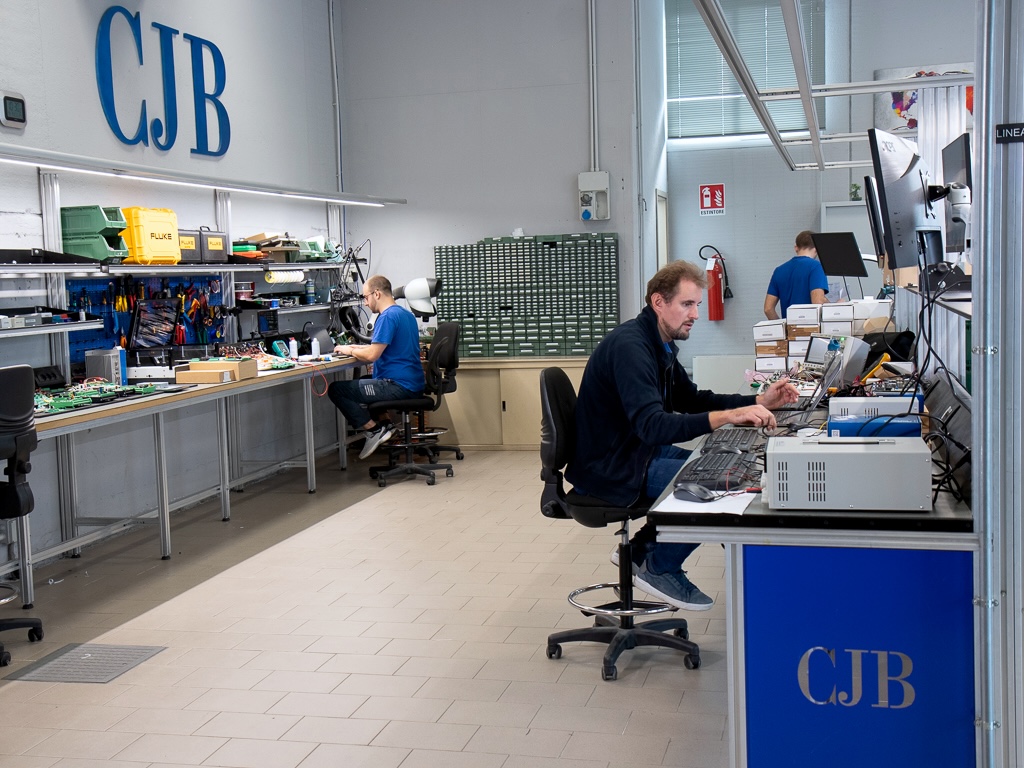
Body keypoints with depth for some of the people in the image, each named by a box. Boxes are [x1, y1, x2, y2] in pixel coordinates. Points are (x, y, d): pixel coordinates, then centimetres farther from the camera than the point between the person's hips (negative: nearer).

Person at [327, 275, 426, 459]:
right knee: (357, 383, 31)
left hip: (398, 387, -10)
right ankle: (382, 426, 17)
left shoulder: (387, 317, -15)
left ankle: (374, 429, -6)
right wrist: (357, 348, 19)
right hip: (413, 385, 10)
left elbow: (372, 355, -21)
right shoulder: (406, 314, 16)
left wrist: (349, 350, -3)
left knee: (336, 389, -7)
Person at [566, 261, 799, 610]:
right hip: (606, 468, -10)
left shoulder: (658, 344, 9)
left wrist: (758, 402, 4)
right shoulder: (629, 346, -24)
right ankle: (660, 568, 2)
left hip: (634, 451, 10)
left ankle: (642, 546, 16)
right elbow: (652, 425, -35)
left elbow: (692, 399, 17)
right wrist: (727, 416, -43)